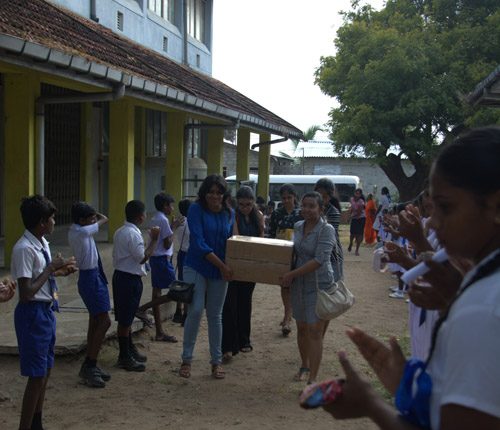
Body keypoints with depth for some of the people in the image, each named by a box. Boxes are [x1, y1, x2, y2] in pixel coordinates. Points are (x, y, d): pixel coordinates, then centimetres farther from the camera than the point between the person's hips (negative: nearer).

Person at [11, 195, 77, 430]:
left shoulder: (42, 244, 5)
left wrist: (61, 271, 3)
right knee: (37, 376, -3)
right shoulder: (24, 249, -22)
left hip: (47, 311, 10)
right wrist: (50, 268, -19)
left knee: (45, 372, 19)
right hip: (33, 314, -10)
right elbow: (26, 293, -26)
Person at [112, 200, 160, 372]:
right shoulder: (133, 234, -19)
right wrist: (154, 240, -15)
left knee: (126, 317, 19)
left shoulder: (119, 232, 11)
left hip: (120, 275, 10)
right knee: (125, 319, -2)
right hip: (130, 279, -10)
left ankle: (130, 350, 31)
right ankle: (124, 357, 6)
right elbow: (143, 258, -19)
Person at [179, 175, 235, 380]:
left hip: (220, 271, 4)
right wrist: (221, 265, -20)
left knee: (215, 315, 9)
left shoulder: (229, 213, 3)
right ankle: (186, 359, 3)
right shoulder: (196, 209, -10)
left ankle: (216, 361, 19)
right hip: (196, 267, -4)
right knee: (196, 310, -12)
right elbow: (198, 242, -17)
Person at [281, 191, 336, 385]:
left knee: (315, 332, -5)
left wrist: (292, 274, -21)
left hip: (319, 285, -6)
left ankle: (313, 379, 0)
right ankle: (305, 366, 36)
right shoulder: (298, 226, 6)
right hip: (299, 285, 6)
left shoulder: (326, 230, -14)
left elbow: (319, 260, -22)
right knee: (301, 328, 16)